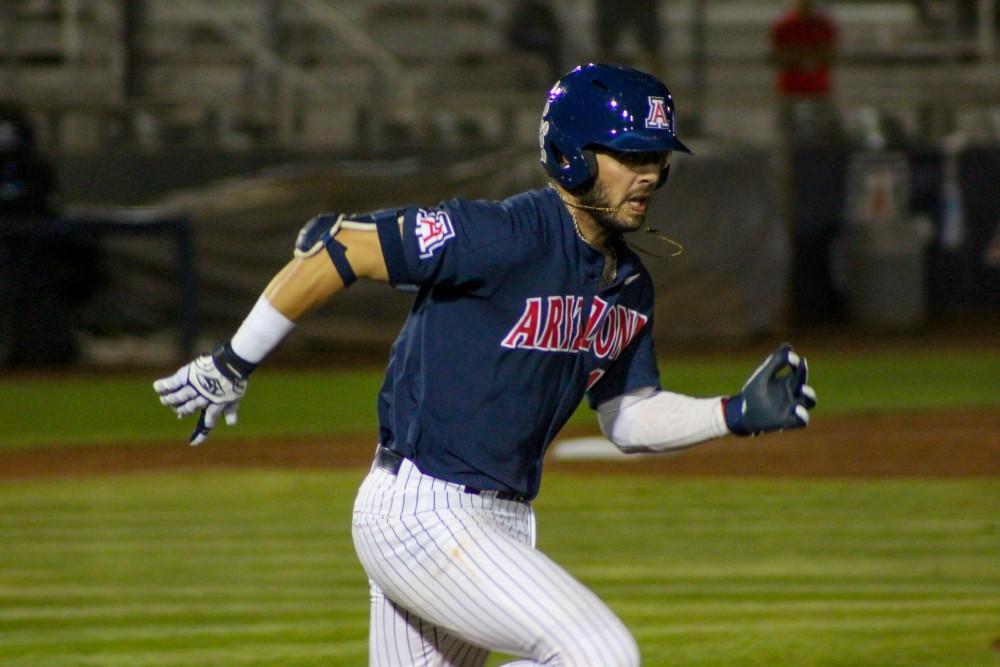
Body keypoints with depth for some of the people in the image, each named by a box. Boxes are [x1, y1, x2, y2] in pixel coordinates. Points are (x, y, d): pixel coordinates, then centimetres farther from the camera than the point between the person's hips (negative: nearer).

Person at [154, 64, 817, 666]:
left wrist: (741, 413, 2)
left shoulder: (629, 285, 8)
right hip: (421, 513, -9)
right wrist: (232, 366, -13)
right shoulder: (507, 237, -19)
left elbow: (630, 419, 18)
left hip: (501, 524, 9)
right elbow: (333, 247, -18)